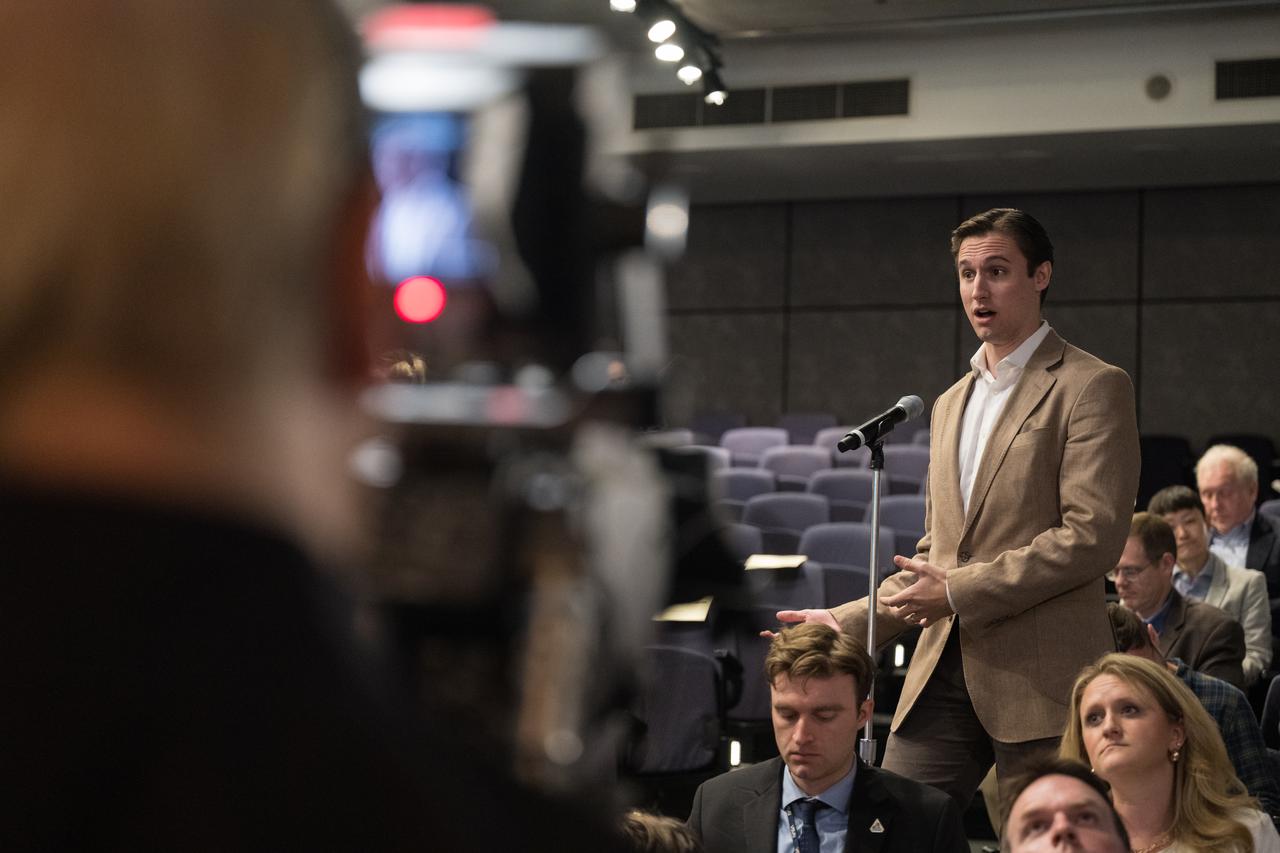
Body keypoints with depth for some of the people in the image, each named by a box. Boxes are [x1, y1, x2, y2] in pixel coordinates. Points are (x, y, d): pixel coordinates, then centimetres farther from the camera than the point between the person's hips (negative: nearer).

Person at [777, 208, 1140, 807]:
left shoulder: (1091, 387, -3)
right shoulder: (951, 404, 21)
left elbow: (1092, 535, -13)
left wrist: (960, 592, -13)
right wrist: (849, 621, 11)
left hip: (1039, 676, -6)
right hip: (943, 670, 6)